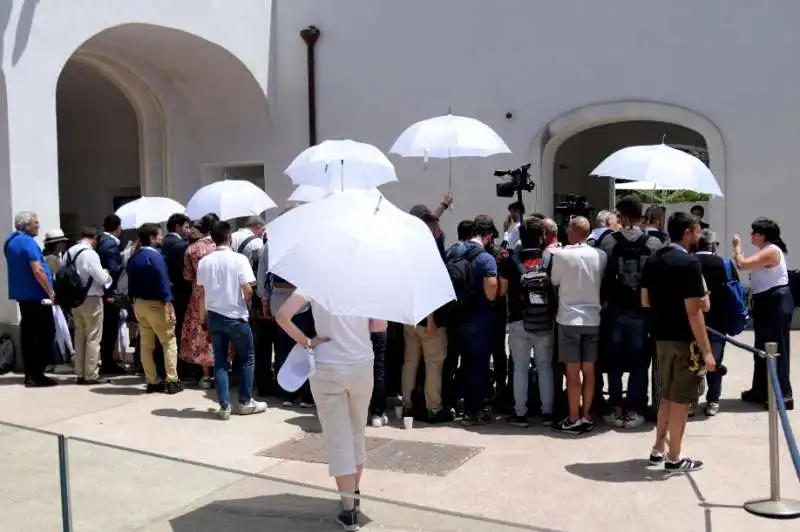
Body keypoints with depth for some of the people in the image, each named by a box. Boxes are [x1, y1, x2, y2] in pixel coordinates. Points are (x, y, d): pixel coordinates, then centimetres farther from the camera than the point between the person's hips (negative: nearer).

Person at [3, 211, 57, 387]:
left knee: (28, 333, 10)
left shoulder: (10, 241, 13)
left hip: (22, 294, 9)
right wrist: (50, 291, -15)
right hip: (36, 295, -9)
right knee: (46, 333, -3)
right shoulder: (28, 242, -16)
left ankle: (30, 373, 13)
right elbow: (37, 270, -24)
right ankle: (36, 374, -5)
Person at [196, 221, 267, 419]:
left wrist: (203, 317, 17)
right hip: (236, 317, -4)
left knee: (220, 362, 9)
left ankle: (224, 406, 8)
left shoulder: (204, 262, 1)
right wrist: (247, 305, 5)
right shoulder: (239, 259, -12)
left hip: (214, 316, 4)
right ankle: (245, 402, 15)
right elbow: (248, 290, -16)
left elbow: (201, 292, 7)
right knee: (247, 359, 12)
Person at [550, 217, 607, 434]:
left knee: (573, 371, 1)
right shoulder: (600, 255, -2)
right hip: (592, 319, 4)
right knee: (589, 370, 10)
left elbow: (554, 282, 1)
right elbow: (602, 283, 9)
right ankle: (586, 416, 17)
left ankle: (574, 420, 6)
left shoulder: (561, 255, -12)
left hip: (569, 319, -4)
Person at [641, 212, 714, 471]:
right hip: (685, 339, -7)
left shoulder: (653, 260, 7)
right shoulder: (689, 262, -17)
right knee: (680, 398, 3)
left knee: (666, 395, 19)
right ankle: (674, 457, 12)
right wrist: (706, 350, -18)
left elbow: (645, 301, 12)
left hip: (661, 336, 8)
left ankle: (659, 449, 27)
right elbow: (693, 311, -21)